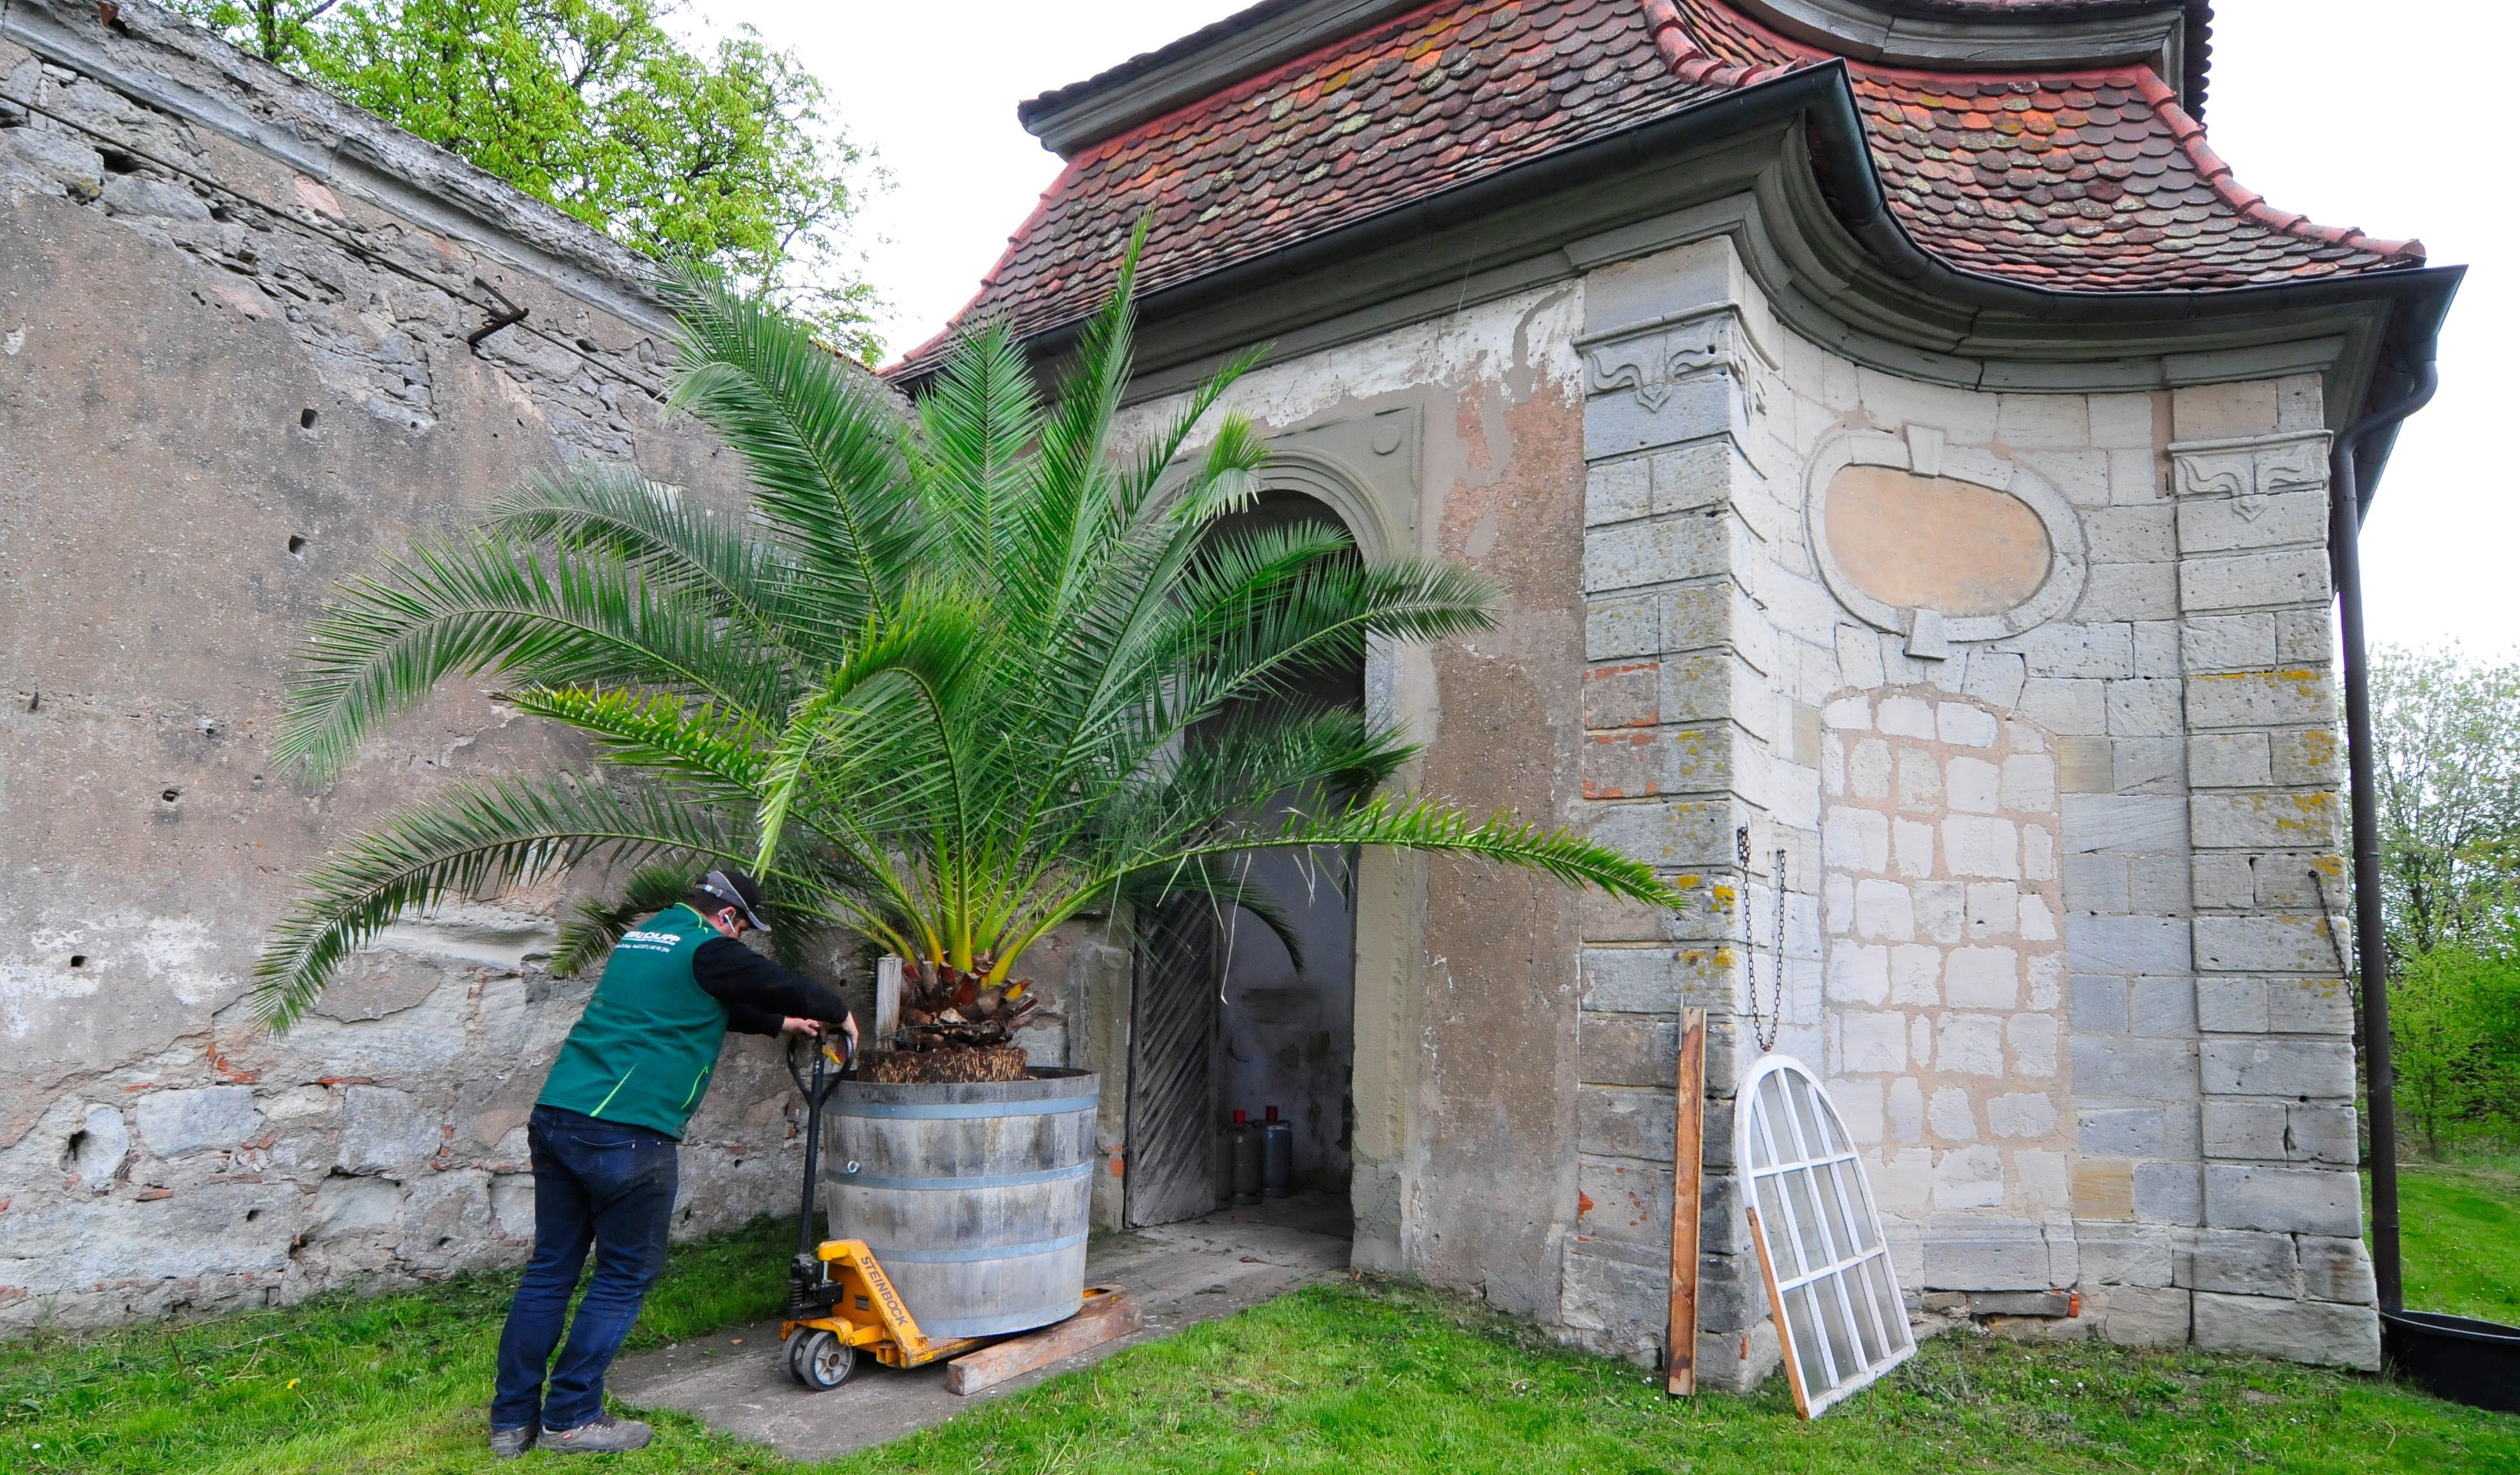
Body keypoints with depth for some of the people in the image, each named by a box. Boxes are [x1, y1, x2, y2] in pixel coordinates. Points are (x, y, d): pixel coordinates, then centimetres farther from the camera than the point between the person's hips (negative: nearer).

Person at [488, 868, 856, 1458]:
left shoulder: (640, 938, 22)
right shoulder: (706, 949, -5)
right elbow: (783, 985, 0)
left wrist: (779, 1023, 41)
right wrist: (839, 1013, 19)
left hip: (554, 1116, 9)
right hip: (626, 1134, -9)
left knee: (550, 1269, 15)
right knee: (626, 1274, 6)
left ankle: (512, 1419, 22)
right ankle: (571, 1418, 13)